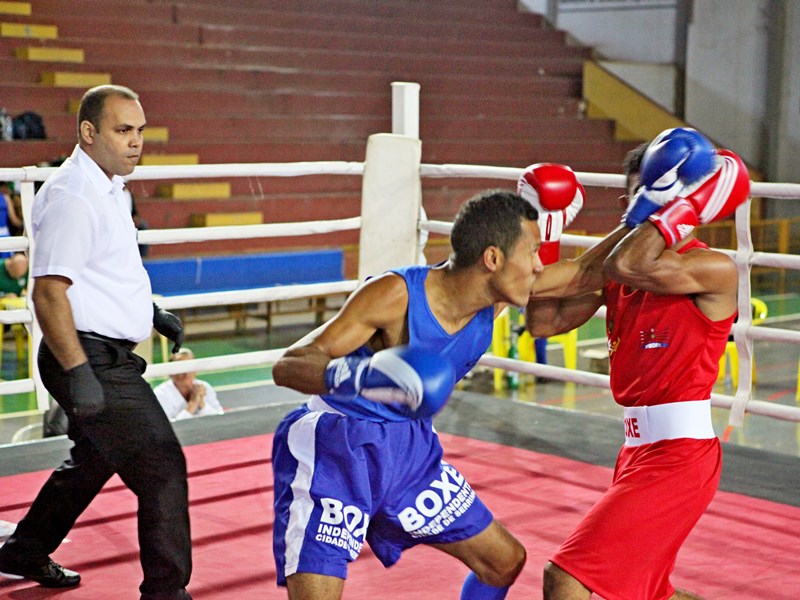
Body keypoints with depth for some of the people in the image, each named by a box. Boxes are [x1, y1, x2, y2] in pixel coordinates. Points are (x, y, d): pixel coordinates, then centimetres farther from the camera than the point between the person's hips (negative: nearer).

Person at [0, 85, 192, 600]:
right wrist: (78, 373, -27)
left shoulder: (107, 189, 14)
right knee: (162, 468, -10)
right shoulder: (71, 197, -18)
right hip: (92, 359, -11)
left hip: (107, 358, 11)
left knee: (93, 459, 24)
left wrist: (152, 312, 20)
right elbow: (48, 292, -23)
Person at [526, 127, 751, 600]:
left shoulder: (716, 269, -14)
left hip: (681, 453, -9)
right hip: (640, 449, 9)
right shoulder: (622, 268, 9)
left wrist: (682, 204, -18)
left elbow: (626, 266, -30)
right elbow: (545, 321, 7)